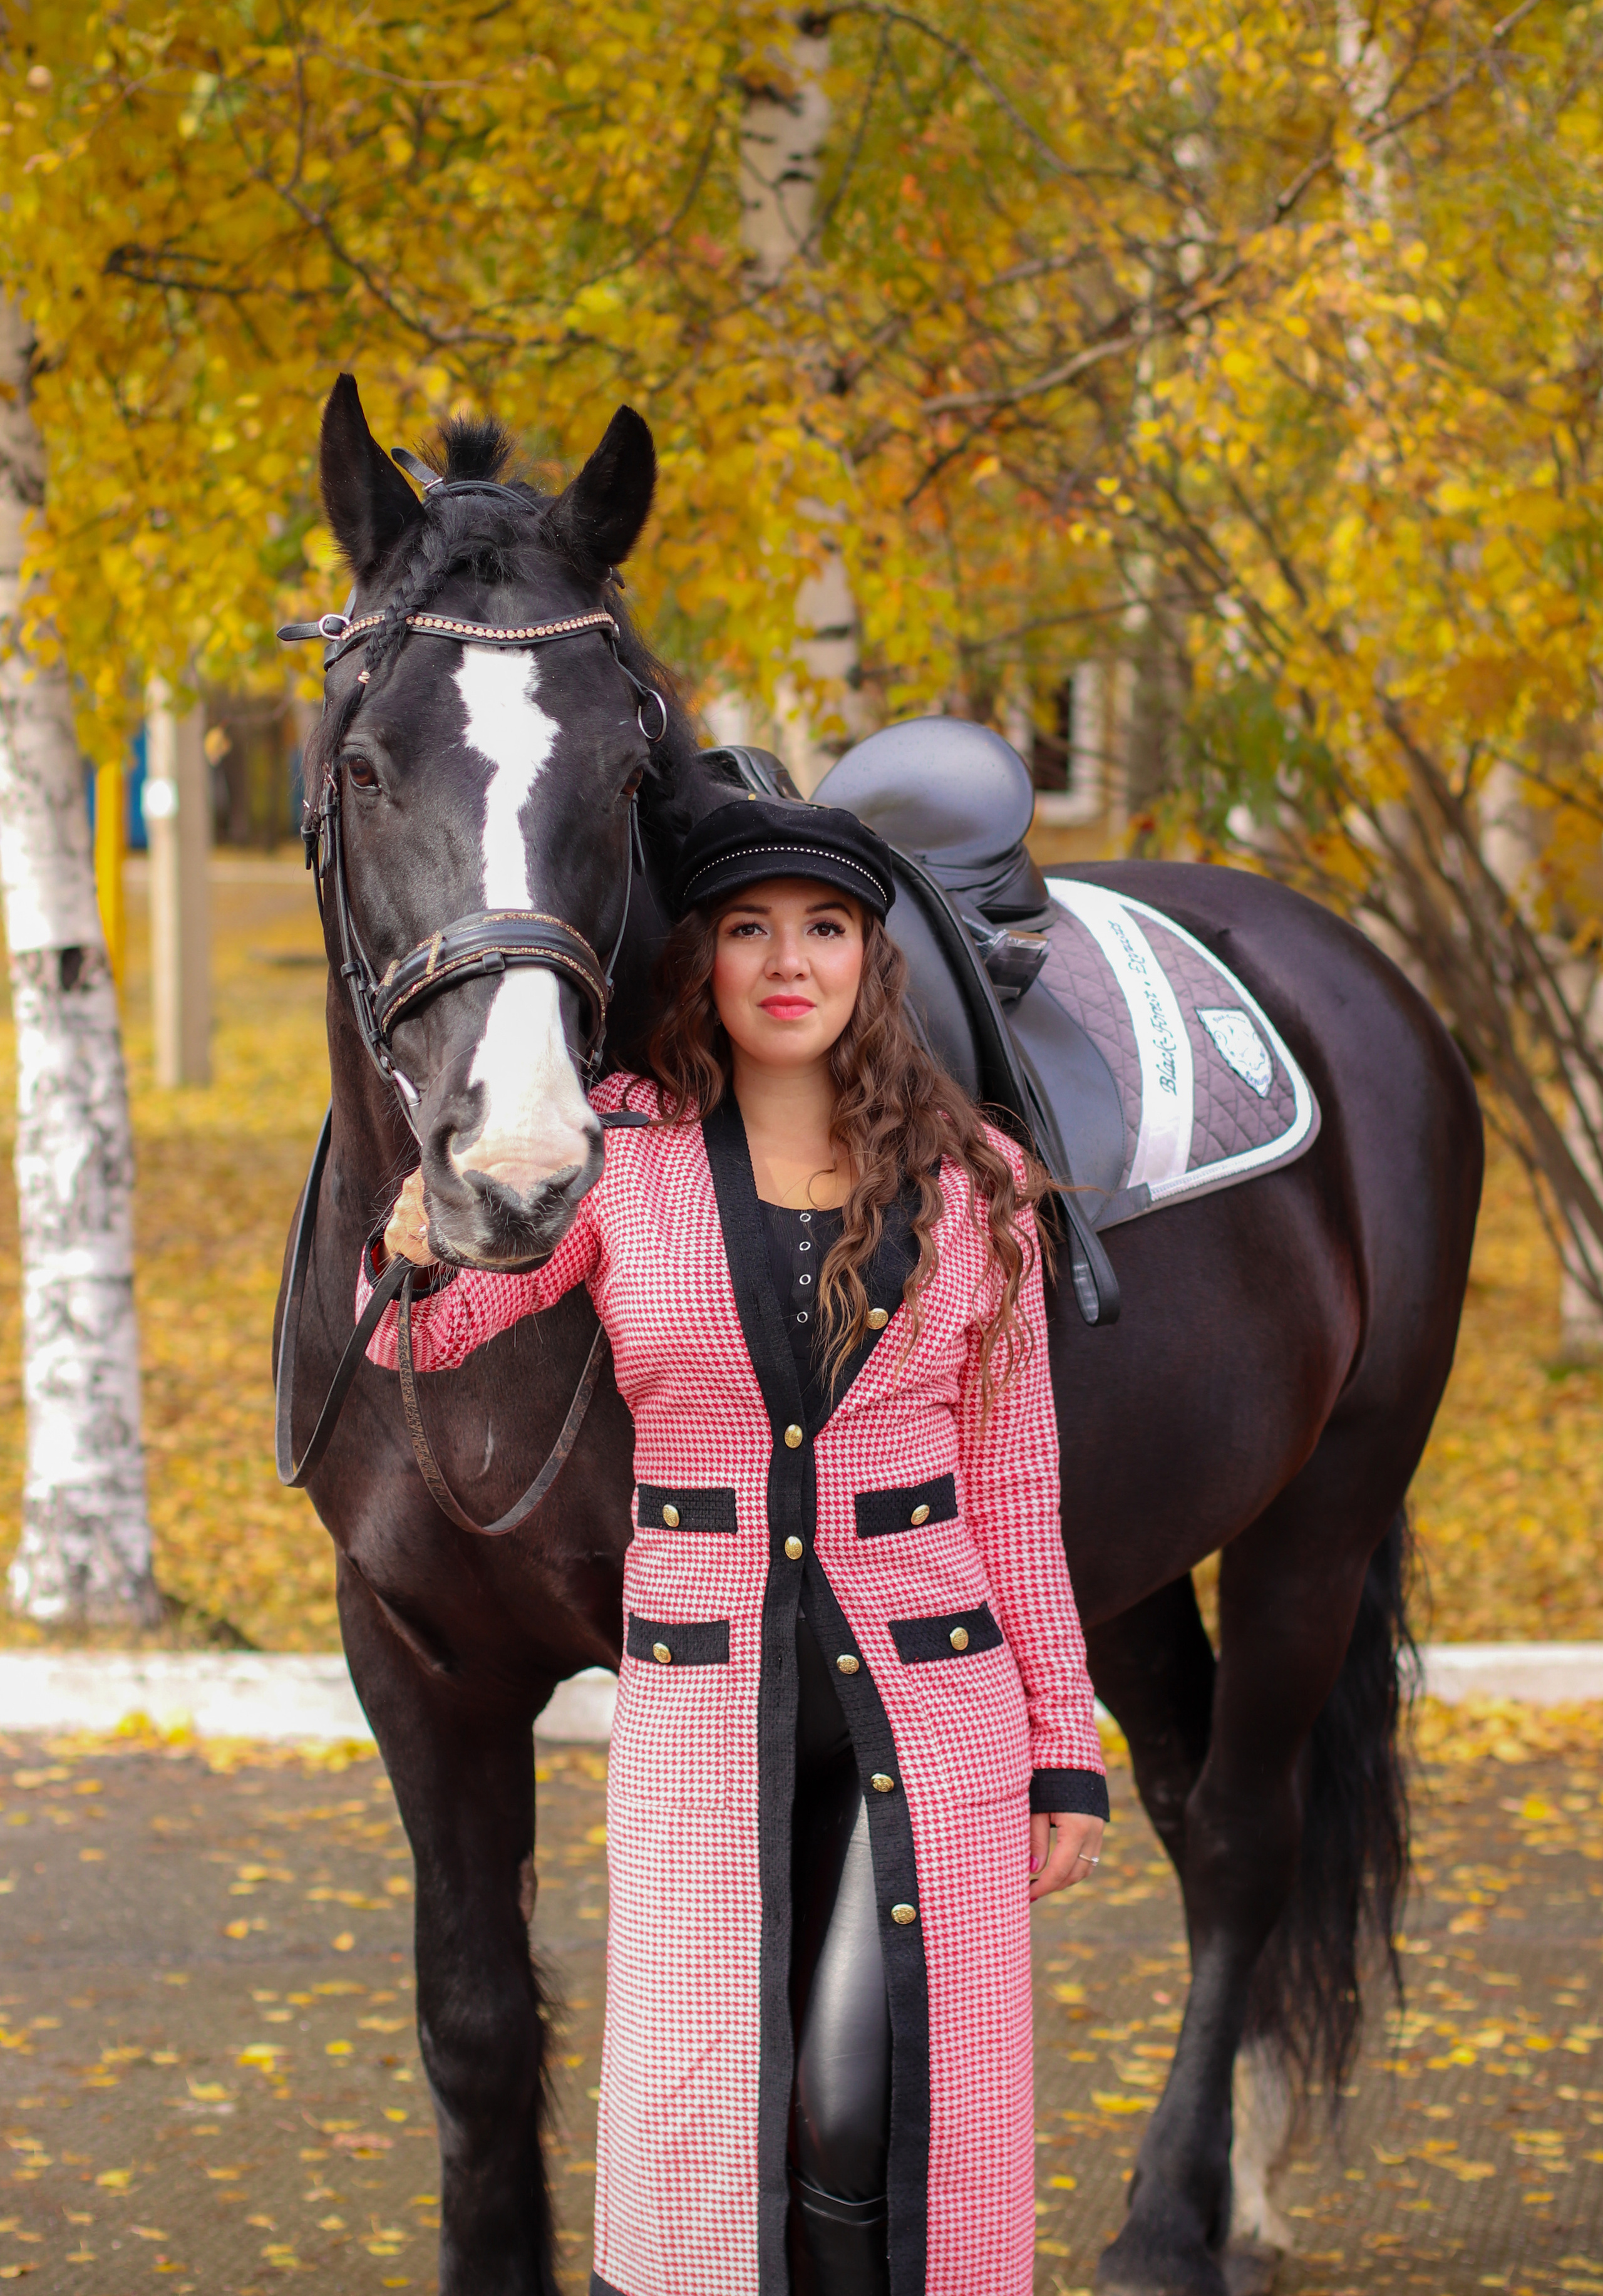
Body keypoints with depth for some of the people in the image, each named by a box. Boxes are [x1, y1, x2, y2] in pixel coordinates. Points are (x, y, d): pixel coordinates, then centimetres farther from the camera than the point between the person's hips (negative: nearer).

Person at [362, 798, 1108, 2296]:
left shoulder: (967, 1186, 3)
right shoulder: (619, 1156, 1)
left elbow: (1011, 1484, 8)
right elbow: (417, 1340, -7)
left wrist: (1065, 1744, 6)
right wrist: (417, 1255, -30)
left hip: (929, 1688, 0)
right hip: (702, 1697, 0)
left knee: (875, 2117, -9)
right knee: (695, 2116, 0)